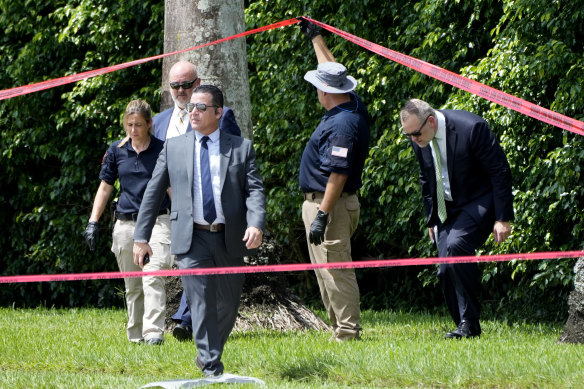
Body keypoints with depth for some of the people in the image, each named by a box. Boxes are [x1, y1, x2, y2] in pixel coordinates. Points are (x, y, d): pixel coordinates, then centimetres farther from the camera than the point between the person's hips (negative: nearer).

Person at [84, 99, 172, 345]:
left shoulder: (163, 150, -1)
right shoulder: (117, 150, 7)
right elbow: (105, 187, 14)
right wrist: (93, 222, 9)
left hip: (156, 221, -3)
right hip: (125, 223, 3)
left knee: (153, 277, -18)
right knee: (132, 286, 8)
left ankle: (154, 333, -24)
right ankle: (136, 335, 18)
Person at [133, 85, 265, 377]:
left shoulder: (241, 148, 6)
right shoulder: (174, 147, 8)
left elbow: (255, 189, -2)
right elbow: (153, 192, 11)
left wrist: (256, 224, -21)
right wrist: (141, 236, 6)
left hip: (230, 240, 1)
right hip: (191, 239, -1)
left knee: (228, 305, 9)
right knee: (202, 305, -8)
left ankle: (207, 354, 31)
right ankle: (212, 369, -7)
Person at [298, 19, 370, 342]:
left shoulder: (342, 125, -22)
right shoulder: (352, 108, 8)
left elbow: (338, 174, -26)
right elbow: (331, 70, 26)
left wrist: (322, 215, -26)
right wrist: (315, 37, 35)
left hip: (331, 205, -11)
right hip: (318, 203, 11)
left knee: (335, 270, -10)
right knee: (327, 272, 15)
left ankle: (347, 333, -9)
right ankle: (339, 329, 19)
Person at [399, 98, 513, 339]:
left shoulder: (471, 128, -24)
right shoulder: (418, 138, -4)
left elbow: (500, 172, -16)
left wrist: (503, 219, -16)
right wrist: (431, 218, 15)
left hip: (479, 201, -7)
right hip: (447, 208, 7)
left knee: (456, 245, -28)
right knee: (446, 270, -2)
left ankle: (469, 322, -21)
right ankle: (465, 328, 11)